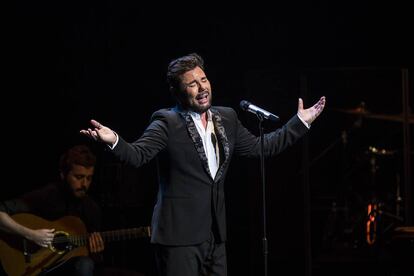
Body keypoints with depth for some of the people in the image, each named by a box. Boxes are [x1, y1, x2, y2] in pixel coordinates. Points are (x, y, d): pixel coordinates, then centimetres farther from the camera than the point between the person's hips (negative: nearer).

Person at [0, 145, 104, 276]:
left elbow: (94, 257, 11)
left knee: (86, 264, -30)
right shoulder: (44, 196, -11)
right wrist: (30, 234, -27)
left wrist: (96, 251, -13)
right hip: (36, 265, -4)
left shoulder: (92, 208, 3)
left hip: (71, 265, 4)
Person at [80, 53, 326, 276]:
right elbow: (138, 155, -19)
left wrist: (301, 122, 20)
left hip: (215, 234, 6)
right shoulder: (167, 122, -8)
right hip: (180, 235, -6)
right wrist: (114, 141, -40)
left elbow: (260, 147, 20)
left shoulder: (227, 118, 12)